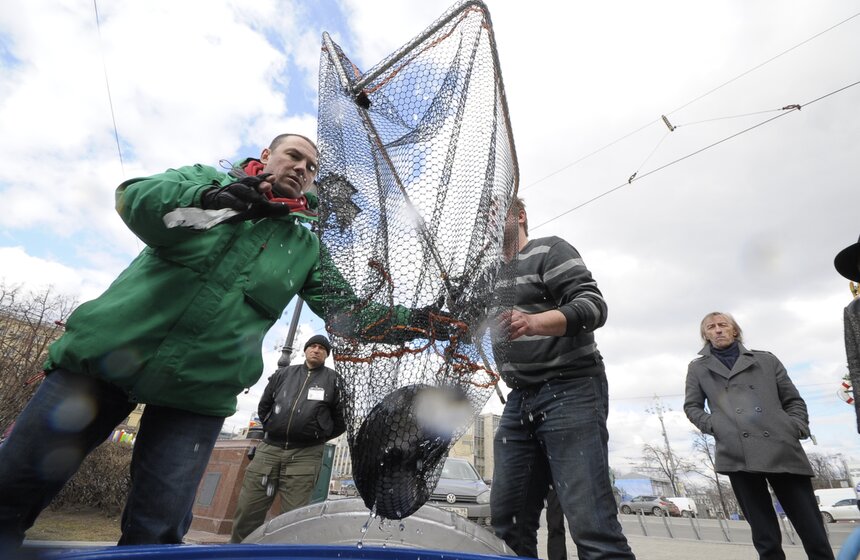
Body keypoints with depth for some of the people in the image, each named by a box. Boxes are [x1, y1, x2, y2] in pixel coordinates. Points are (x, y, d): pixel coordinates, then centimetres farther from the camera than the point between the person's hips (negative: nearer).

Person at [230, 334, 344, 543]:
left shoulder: (333, 380, 4)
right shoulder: (283, 373, 11)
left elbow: (342, 418, 7)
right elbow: (263, 407, 21)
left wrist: (319, 437, 8)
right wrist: (273, 431, 14)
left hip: (305, 455, -2)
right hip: (269, 449, 3)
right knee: (247, 509, 6)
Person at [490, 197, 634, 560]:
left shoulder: (549, 250, -1)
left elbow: (592, 305, -14)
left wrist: (534, 322, -30)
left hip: (570, 393, -7)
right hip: (520, 400, 7)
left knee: (592, 527, -10)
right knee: (507, 521, 6)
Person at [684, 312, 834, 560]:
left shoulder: (767, 360, 16)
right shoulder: (698, 368, 13)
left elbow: (794, 400, 17)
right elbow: (691, 406, 16)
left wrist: (796, 429, 0)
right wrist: (713, 426, -1)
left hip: (782, 450, 2)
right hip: (738, 454, -1)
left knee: (813, 531, 4)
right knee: (765, 536, 3)